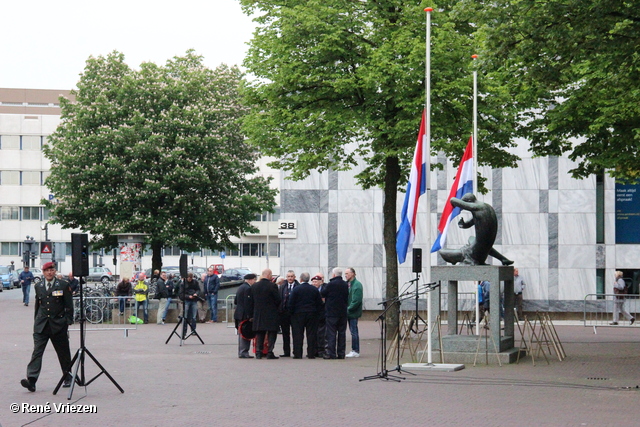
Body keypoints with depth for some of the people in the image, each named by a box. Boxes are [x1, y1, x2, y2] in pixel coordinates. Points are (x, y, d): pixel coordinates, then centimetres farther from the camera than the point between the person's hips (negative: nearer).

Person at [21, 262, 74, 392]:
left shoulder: (63, 285, 0)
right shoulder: (38, 287, 11)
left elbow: (69, 306, 0)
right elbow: (37, 306, 18)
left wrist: (68, 322, -5)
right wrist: (36, 322, 16)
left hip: (58, 325, -2)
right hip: (41, 326, 2)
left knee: (63, 353, 9)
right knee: (37, 352, -10)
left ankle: (67, 378, 26)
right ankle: (31, 380, -19)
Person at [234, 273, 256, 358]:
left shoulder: (240, 287, 16)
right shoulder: (248, 288, -15)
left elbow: (235, 301, 20)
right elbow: (248, 303, -21)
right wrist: (249, 316, -21)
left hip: (239, 314, 10)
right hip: (245, 315, -10)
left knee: (241, 334, 14)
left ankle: (241, 352, 18)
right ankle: (243, 352, -8)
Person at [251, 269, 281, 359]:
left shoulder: (254, 286, 3)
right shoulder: (272, 286, -13)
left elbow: (252, 300, 8)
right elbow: (278, 300, -9)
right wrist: (276, 307, 10)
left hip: (258, 314, 4)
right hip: (271, 314, -4)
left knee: (259, 335, 11)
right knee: (271, 334, 4)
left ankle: (258, 353, 8)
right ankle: (270, 353, -1)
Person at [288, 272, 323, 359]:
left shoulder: (296, 289, -7)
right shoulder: (315, 289, 2)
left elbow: (291, 303, -7)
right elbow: (320, 303, 6)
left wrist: (292, 312, 4)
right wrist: (316, 312, 14)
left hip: (298, 314, -2)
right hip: (312, 315, 2)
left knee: (298, 335, 1)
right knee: (311, 334, 5)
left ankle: (297, 353, -2)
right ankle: (311, 353, 3)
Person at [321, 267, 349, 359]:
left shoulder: (331, 284, -14)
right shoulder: (345, 285, 4)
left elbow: (323, 294, -3)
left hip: (332, 312, -5)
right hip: (343, 312, 5)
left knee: (331, 333, -2)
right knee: (342, 333, 9)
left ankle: (331, 353, -5)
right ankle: (341, 353, 10)